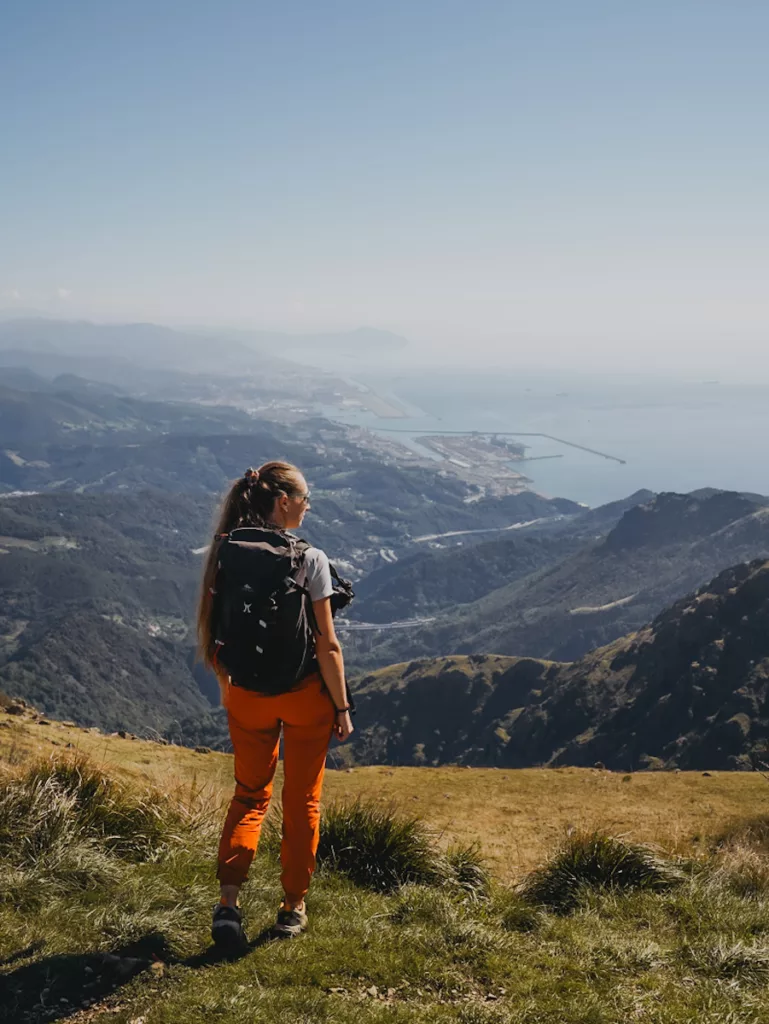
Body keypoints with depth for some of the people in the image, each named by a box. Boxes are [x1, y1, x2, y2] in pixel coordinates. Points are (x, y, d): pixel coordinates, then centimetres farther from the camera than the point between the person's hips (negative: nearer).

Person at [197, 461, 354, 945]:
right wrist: (342, 707, -5)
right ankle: (293, 908, 25)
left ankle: (229, 900, 4)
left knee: (251, 795, 19)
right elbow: (327, 643, -15)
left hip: (247, 695, 3)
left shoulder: (226, 554, -5)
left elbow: (211, 632, 1)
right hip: (305, 694, -3)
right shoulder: (310, 560, -16)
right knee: (302, 802, 15)